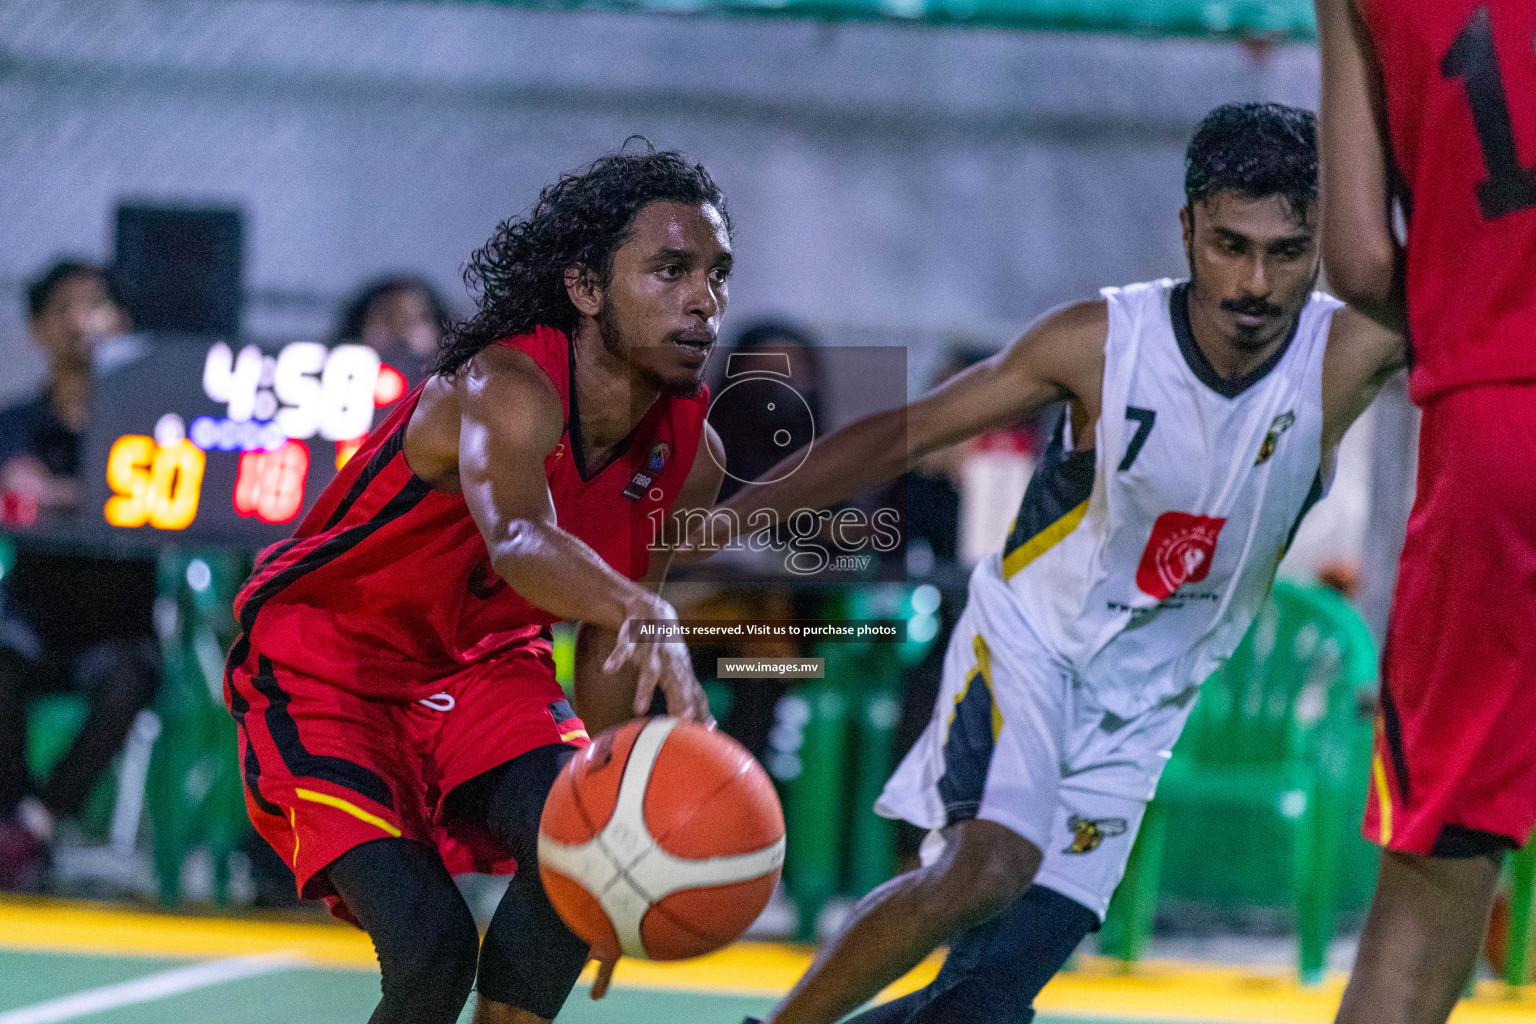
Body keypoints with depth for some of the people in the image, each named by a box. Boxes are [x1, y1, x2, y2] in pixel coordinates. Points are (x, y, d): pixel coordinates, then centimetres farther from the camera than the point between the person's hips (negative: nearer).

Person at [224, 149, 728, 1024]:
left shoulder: (691, 446, -8)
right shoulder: (508, 387, -31)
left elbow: (609, 645, 5)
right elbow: (516, 539, -54)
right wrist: (644, 615, -73)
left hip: (480, 662, 6)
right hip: (323, 664, -6)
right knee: (430, 949, -22)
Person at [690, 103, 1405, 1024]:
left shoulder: (1345, 358, -14)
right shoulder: (1104, 342, -16)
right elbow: (908, 432, -7)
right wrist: (740, 511, -12)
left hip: (1136, 717, 3)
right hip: (1025, 646, -3)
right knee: (991, 865, -31)